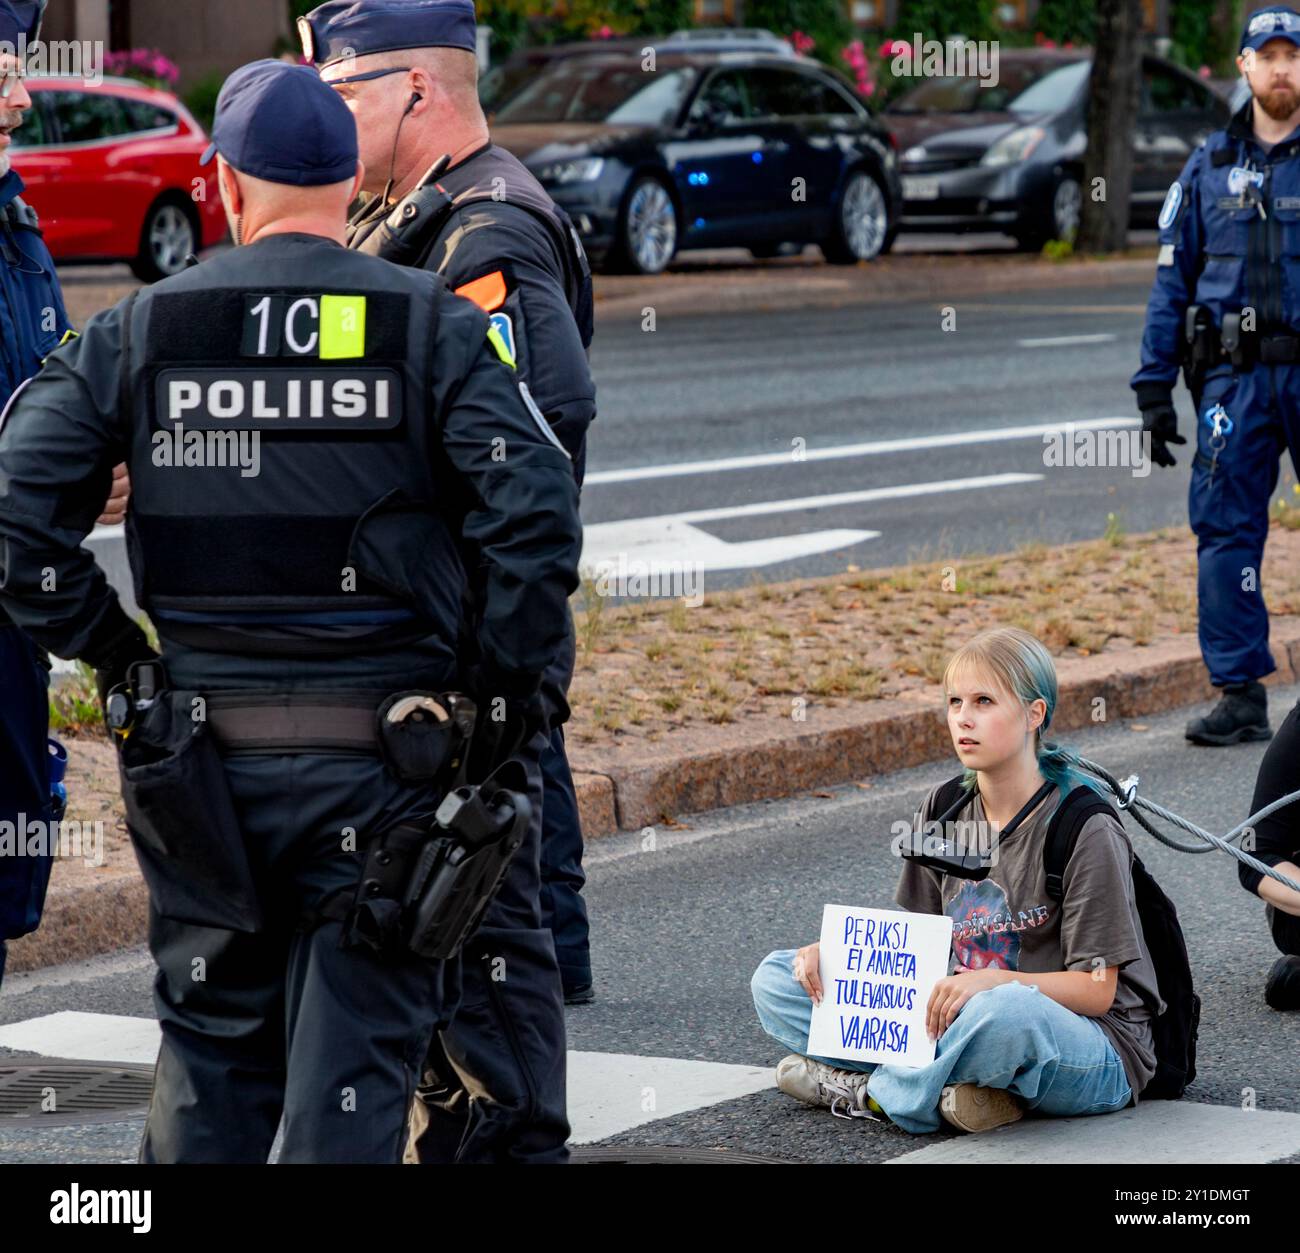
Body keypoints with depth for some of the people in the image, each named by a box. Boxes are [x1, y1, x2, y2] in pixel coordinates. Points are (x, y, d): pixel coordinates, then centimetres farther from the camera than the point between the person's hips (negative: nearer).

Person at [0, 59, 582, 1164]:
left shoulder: (141, 330, 1)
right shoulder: (433, 327, -4)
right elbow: (536, 517, -15)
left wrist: (114, 655, 6)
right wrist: (510, 696, -4)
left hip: (199, 747, 2)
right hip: (379, 754, -2)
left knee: (210, 1043, 18)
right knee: (355, 1064, 4)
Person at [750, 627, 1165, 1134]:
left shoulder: (1087, 830, -14)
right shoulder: (942, 812, 7)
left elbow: (1097, 990, -15)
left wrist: (994, 981, -31)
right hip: (959, 1017, 7)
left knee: (1006, 1012, -44)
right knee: (775, 979, -2)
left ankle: (871, 1092, -16)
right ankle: (939, 1088, -20)